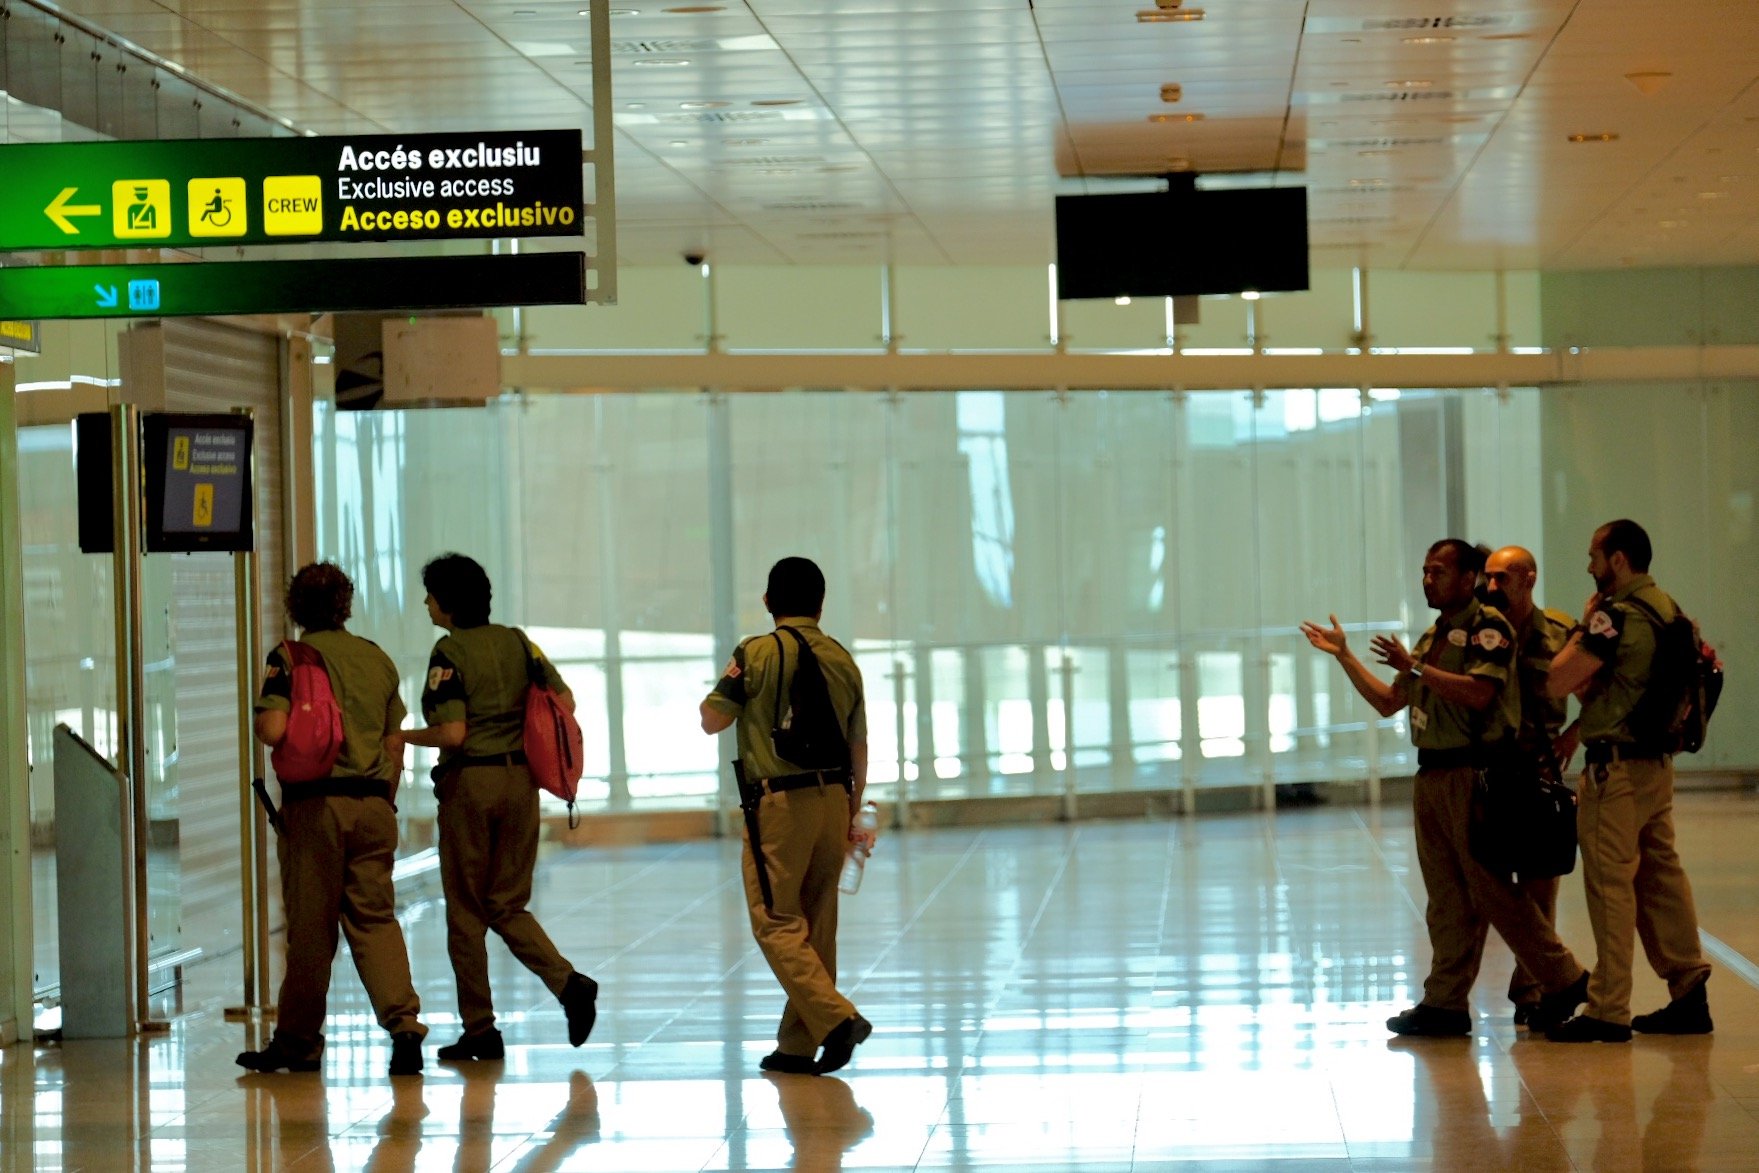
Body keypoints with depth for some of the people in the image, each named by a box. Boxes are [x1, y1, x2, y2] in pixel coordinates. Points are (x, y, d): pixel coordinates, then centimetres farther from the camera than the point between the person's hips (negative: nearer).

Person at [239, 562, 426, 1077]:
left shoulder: (290, 657, -4)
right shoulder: (377, 658, 11)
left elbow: (273, 729, -16)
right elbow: (394, 743, 14)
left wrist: (260, 722, 7)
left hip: (315, 802, -4)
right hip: (373, 803, 4)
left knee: (310, 924, 4)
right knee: (375, 917, 6)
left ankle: (298, 1039, 13)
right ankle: (404, 1023, -11)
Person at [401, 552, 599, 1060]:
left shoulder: (449, 651, -11)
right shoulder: (516, 641, 7)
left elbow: (452, 733, -18)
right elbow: (564, 701, 6)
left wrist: (405, 737, -1)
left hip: (470, 781, -6)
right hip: (520, 779, 6)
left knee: (466, 910, 5)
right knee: (508, 906, 14)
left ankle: (479, 1029, 7)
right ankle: (569, 982, -8)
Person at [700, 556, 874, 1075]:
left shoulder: (757, 654, -7)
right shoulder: (842, 660, 8)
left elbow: (712, 720, -2)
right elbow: (859, 750, 11)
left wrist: (725, 684, 18)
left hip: (779, 803, -5)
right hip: (833, 798, 5)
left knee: (776, 921, -2)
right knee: (816, 924, 10)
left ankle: (836, 1017, -18)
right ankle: (799, 1045, 14)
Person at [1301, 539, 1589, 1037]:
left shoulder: (1487, 626, -7)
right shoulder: (1433, 636, 20)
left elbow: (1479, 692, -22)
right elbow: (1388, 702, 23)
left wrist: (1415, 666, -19)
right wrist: (1343, 656, 18)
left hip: (1472, 772, -9)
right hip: (1432, 774, 9)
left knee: (1491, 888, -7)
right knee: (1446, 896, 8)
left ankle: (1563, 978, 3)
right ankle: (1446, 1002, 9)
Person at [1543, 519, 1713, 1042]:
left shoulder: (1617, 616, -17)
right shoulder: (1666, 608, 11)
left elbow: (1558, 681, -17)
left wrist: (1583, 627, -6)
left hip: (1617, 766, -9)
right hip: (1657, 762, 9)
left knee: (1611, 885, -4)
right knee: (1661, 876, 13)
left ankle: (1608, 1011, -1)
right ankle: (1689, 992, 14)